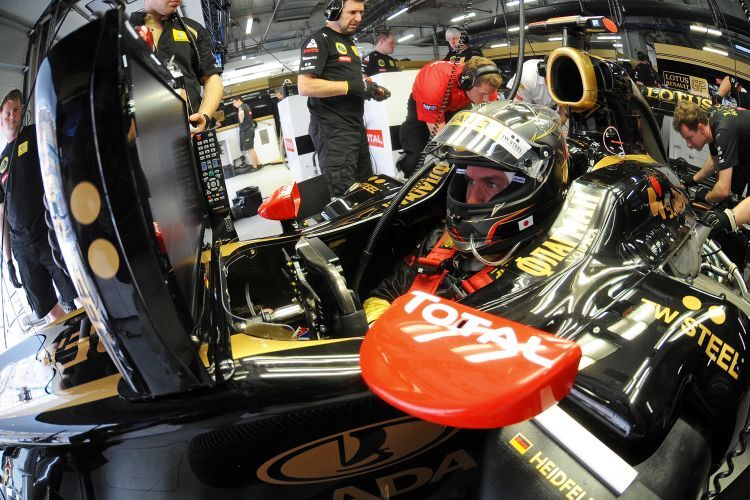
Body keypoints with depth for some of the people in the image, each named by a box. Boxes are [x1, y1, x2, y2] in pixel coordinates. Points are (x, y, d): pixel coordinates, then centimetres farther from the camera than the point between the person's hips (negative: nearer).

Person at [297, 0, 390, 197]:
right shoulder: (318, 40, -8)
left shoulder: (349, 42, 21)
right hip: (333, 130, -9)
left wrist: (370, 88, 9)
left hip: (357, 127, 9)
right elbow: (305, 86, -20)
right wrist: (351, 86, -19)